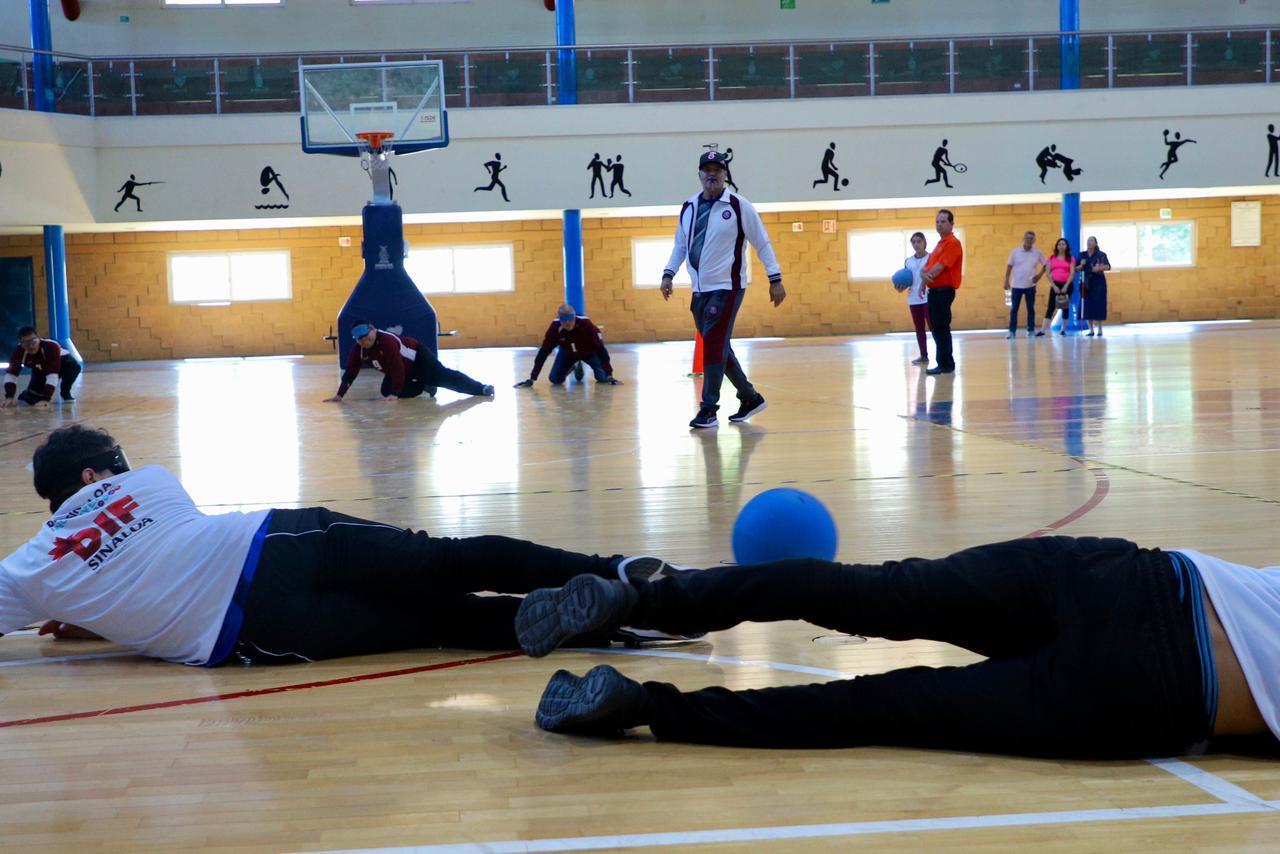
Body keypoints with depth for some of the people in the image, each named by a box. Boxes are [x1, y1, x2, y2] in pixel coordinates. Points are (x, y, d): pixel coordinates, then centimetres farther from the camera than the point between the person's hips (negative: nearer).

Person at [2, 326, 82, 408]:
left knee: (74, 366, -38)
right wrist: (9, 397, -39)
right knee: (31, 398, -15)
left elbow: (52, 374, -48)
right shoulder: (18, 351, -30)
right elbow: (12, 374, -25)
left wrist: (45, 399, -55)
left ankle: (65, 393, -9)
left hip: (62, 361, -3)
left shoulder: (51, 346, -42)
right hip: (40, 370, 3)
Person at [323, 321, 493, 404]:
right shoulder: (357, 350, -16)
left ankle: (482, 389, -7)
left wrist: (395, 393, -38)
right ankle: (424, 387, 13)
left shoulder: (387, 340, -37)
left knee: (445, 378, -12)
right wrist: (339, 395, -18)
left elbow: (397, 368, -38)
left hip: (418, 359, -8)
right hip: (402, 371, 8)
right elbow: (351, 372, -11)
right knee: (386, 393, -2)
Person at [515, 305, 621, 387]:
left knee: (603, 378, -18)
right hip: (567, 353, 2)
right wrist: (532, 379, -29)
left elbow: (600, 348, -35)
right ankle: (573, 367, 24)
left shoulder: (585, 324, -38)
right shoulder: (555, 327, -32)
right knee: (555, 379, -9)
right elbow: (544, 352, -27)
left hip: (589, 352, -2)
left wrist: (609, 376, -40)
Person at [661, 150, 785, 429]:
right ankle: (750, 398, 26)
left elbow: (762, 242, -3)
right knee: (719, 348, 11)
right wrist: (669, 273, 9)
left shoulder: (738, 206, -7)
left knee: (713, 346, -13)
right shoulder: (689, 208, 9)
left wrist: (775, 279, -5)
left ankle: (709, 410, -9)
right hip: (700, 290, 6)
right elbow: (681, 245, 20)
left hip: (727, 287, -6)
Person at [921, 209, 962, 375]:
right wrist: (924, 275, -9)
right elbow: (927, 265, 14)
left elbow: (940, 267, -18)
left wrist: (926, 278, -4)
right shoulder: (940, 244, 20)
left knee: (941, 328, -9)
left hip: (944, 290, -10)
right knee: (936, 329, 12)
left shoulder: (952, 243, -11)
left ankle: (946, 365, -6)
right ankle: (944, 363, 17)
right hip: (935, 290, 10)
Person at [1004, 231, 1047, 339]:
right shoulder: (1015, 252, -2)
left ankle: (1031, 331, 11)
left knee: (1031, 309, 5)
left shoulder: (1038, 253, 0)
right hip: (1016, 285, -1)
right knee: (1013, 309, -1)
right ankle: (1012, 331, 3)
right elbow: (1009, 267, 3)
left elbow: (1045, 264, 13)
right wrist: (1006, 281, -3)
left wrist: (1040, 275, 0)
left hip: (1030, 285, 1)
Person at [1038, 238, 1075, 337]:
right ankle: (1042, 330, -16)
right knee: (1051, 307, -8)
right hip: (1055, 285, 0)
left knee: (1065, 307, 6)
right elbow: (1048, 273, 3)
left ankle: (1063, 329, 15)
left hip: (1067, 285, 0)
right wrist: (1053, 285, -9)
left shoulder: (1071, 258, 3)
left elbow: (1072, 273, -4)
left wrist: (1066, 286, -14)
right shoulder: (1052, 258, 7)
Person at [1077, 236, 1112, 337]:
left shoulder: (1101, 254, -2)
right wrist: (1081, 265, -10)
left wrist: (1100, 268, -28)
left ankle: (1099, 329, 3)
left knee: (1098, 305, -5)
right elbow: (1076, 269, 11)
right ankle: (1091, 329, 6)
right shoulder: (1083, 255, 8)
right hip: (1087, 283, 3)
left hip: (1098, 282, -3)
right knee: (1088, 306, 0)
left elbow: (1108, 267, -10)